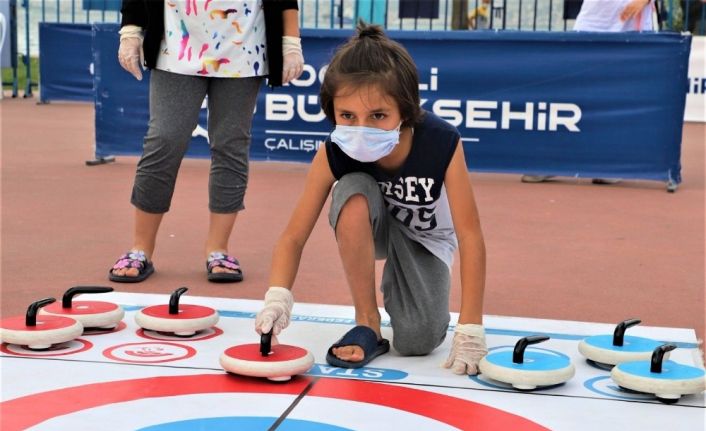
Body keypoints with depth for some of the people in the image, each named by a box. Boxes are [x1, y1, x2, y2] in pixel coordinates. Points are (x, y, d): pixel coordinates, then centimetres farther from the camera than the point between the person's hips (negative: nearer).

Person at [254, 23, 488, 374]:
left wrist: (470, 328, -35)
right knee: (353, 190, -36)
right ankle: (367, 323, -20)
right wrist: (278, 295, -48)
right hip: (371, 228, 1)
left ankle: (398, 282, 14)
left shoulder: (442, 144, -36)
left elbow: (470, 235, -32)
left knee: (417, 342, -23)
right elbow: (294, 235, -28)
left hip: (425, 237, -1)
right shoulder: (334, 154, -31)